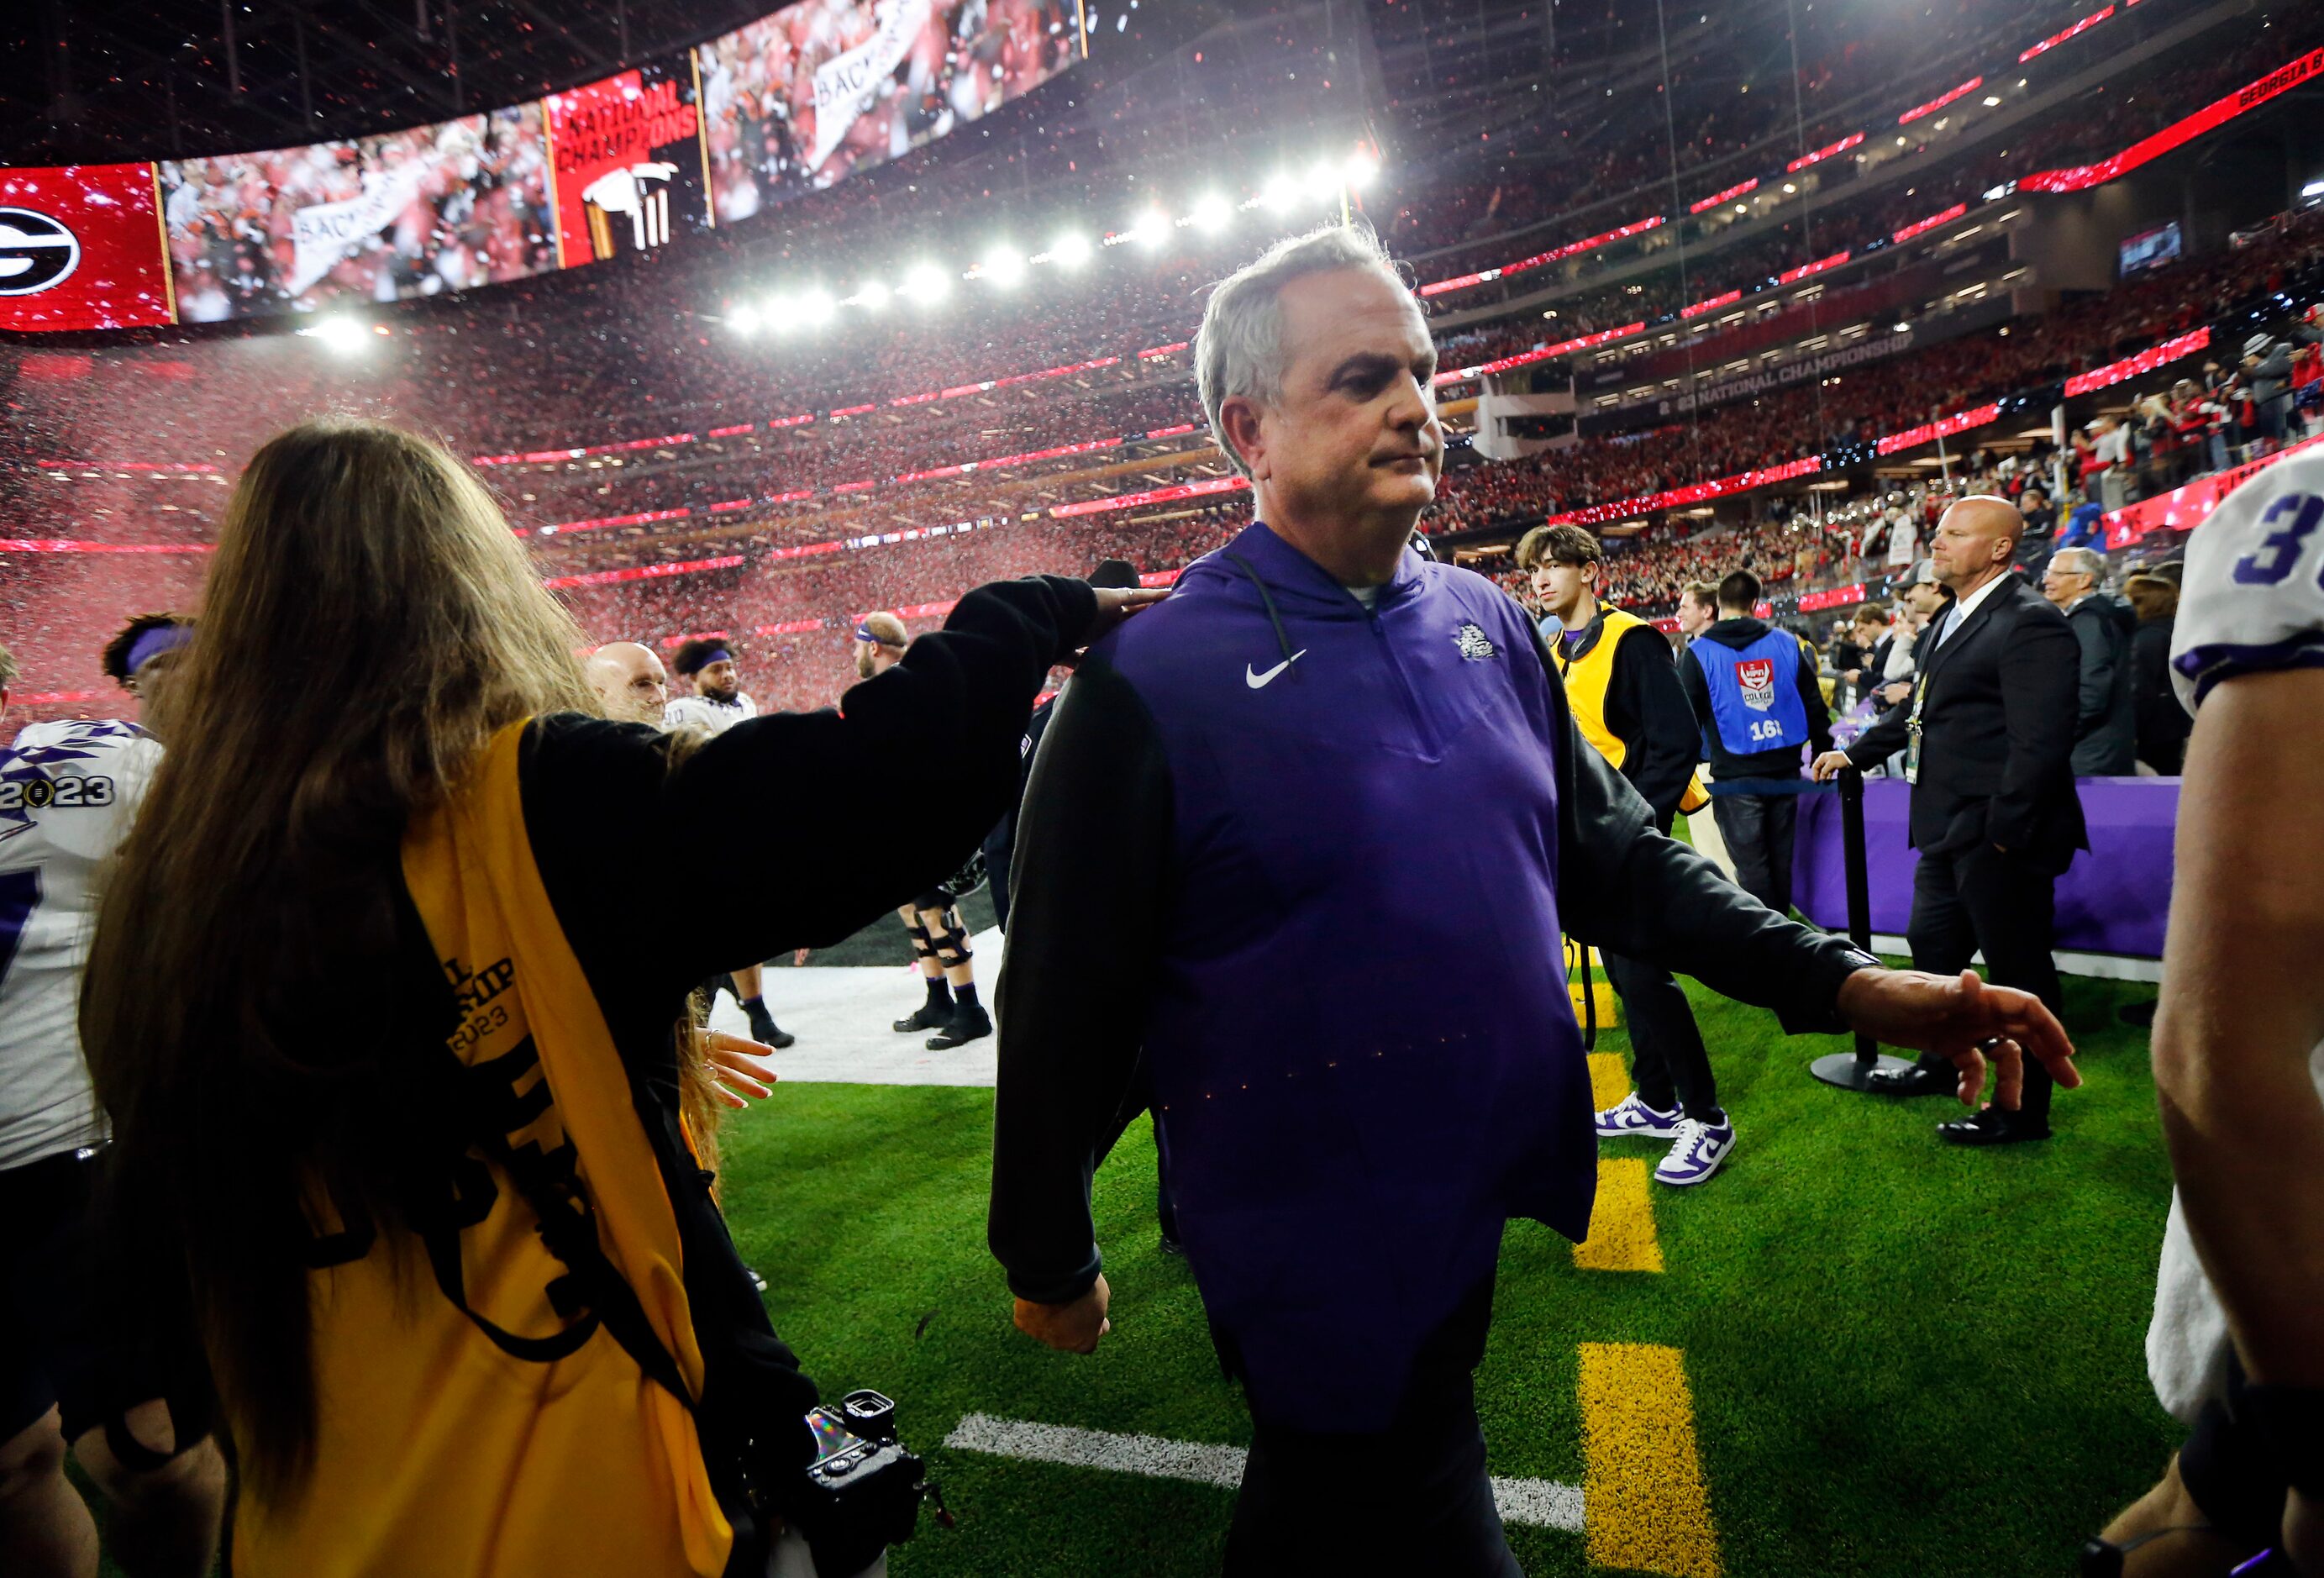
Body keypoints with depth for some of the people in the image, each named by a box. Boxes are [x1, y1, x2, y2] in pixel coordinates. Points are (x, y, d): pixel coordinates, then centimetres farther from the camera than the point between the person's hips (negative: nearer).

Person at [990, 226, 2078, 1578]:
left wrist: (1842, 982, -1)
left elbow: (1611, 851, 8)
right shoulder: (1151, 685, -19)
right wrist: (1049, 1261, -4)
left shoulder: (1487, 624, 1)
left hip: (1483, 1205, 6)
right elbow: (1069, 1002, -13)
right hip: (1314, 1262, -6)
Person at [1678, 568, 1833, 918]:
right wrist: (1823, 756, 19)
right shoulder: (1787, 644, 4)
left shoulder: (1698, 654, -7)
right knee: (1780, 860, 16)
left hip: (1735, 778, -4)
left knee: (1751, 866, 2)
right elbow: (1815, 708, 8)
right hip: (1785, 774, 4)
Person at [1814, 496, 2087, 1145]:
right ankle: (1940, 1063, 41)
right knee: (1932, 946, 22)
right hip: (1948, 830, 10)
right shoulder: (1951, 620, 14)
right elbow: (1920, 708, 25)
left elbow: (2040, 742, -22)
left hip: (1998, 834, -10)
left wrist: (2004, 831, -23)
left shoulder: (2031, 622, -17)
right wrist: (1857, 752, 23)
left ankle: (2024, 1110, 20)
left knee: (2018, 970, 4)